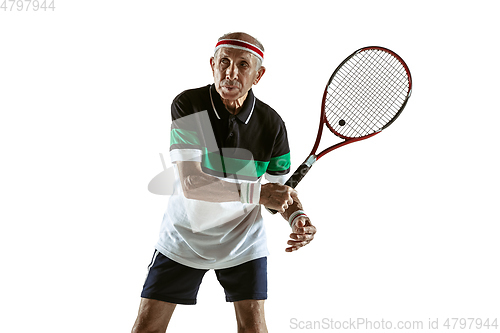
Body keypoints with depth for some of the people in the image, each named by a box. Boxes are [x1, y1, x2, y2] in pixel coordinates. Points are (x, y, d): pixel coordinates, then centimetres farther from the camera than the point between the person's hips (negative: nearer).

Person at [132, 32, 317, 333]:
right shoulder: (188, 105, -18)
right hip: (183, 238, -1)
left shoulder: (271, 124, -12)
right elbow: (191, 183, -28)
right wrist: (257, 191, -34)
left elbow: (281, 188, -2)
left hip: (243, 242, 1)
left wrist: (298, 218, -24)